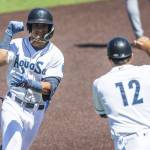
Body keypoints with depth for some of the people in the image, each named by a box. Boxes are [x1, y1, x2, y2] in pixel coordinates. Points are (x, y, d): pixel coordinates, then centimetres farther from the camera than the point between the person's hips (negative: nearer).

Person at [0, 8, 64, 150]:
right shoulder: (17, 45, -2)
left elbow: (50, 87, -16)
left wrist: (29, 82, -33)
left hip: (35, 112, 2)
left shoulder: (55, 55, -5)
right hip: (12, 105, -2)